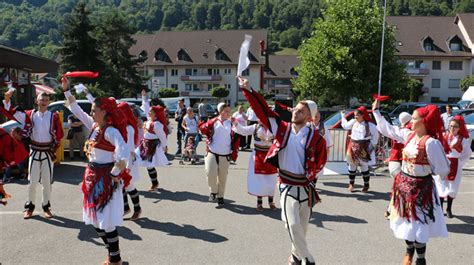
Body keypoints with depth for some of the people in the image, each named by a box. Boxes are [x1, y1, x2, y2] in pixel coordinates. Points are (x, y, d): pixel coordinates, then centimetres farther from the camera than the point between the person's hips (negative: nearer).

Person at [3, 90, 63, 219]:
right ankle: (29, 207, 19)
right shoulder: (31, 115, 0)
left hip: (48, 152, -1)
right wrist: (7, 98, -16)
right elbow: (12, 112, -2)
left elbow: (59, 136, -2)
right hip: (34, 152, 1)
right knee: (32, 181, 6)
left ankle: (46, 207, 19)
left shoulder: (54, 116, -5)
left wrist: (53, 150, -6)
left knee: (47, 181, 6)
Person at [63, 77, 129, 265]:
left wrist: (115, 174, -22)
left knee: (107, 220, 0)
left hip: (105, 178, -9)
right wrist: (66, 90, 15)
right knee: (96, 219, 15)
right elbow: (76, 109, 18)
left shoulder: (111, 131, -19)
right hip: (93, 176, 9)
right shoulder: (93, 125, 7)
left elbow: (124, 155, -32)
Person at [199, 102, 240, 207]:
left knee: (222, 177, 8)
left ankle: (220, 197, 24)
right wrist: (210, 138, 8)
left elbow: (236, 139, 1)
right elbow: (203, 128, 9)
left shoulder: (231, 123, -1)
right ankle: (213, 192, 13)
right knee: (211, 173, -14)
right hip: (212, 152, -1)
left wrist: (234, 152, -3)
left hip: (225, 155, 1)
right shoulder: (213, 122, -3)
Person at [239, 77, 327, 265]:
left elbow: (320, 161, 7)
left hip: (306, 187, 1)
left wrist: (310, 174, 1)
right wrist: (247, 90, -13)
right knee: (293, 225, -11)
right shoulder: (282, 129, -5)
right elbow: (263, 110, -9)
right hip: (288, 186, 0)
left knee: (302, 226, 14)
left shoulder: (315, 137, -7)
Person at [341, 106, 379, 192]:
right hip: (353, 147, 5)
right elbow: (345, 126, 19)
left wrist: (371, 145, -4)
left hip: (363, 149, -5)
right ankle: (351, 184, 24)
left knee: (364, 167, 3)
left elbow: (375, 135, -3)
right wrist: (343, 116, 20)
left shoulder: (369, 124, -12)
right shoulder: (353, 122, 2)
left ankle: (366, 185, 18)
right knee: (352, 166, 10)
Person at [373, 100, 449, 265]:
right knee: (406, 221, 19)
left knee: (417, 225, 4)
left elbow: (443, 169, -17)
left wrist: (425, 170, -3)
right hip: (403, 184, 7)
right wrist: (376, 111, 14)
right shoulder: (409, 135, 0)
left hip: (420, 187, -7)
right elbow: (387, 129, 11)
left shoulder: (431, 142, -22)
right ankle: (409, 251, 42)